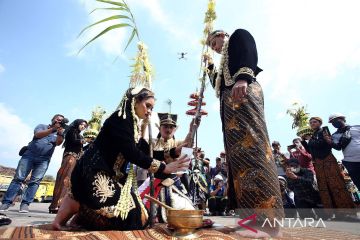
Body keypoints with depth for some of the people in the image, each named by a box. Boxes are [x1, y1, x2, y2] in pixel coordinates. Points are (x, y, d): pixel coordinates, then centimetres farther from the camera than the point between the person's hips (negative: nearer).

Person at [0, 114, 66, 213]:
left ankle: (25, 204, -5)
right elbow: (38, 134, -9)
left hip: (43, 160, 0)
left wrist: (60, 133, -28)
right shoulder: (42, 126, 11)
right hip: (29, 154, 0)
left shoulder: (60, 133, 12)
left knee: (35, 181, -7)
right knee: (18, 178, -3)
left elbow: (58, 143, -8)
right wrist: (53, 129, -21)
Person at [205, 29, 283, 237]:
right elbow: (218, 85, 38)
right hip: (232, 101, 9)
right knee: (238, 150, -4)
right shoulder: (226, 60, 40)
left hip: (242, 94, -9)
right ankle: (255, 218, -5)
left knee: (250, 146, -22)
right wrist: (210, 66, 43)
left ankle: (269, 222, -26)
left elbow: (249, 52, -6)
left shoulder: (239, 36, 18)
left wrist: (243, 77, -24)